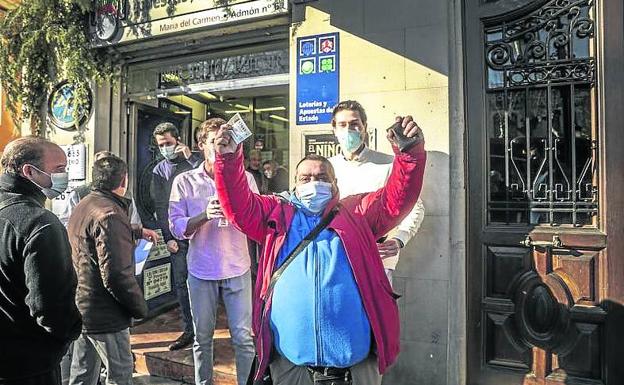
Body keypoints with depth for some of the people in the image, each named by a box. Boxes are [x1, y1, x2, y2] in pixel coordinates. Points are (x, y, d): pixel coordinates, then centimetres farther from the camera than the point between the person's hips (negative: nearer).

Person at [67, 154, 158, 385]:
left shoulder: (84, 205, 7)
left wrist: (138, 232, 34)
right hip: (104, 314, -9)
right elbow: (116, 275, -28)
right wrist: (140, 307, -16)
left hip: (80, 306, 9)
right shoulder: (110, 214, -24)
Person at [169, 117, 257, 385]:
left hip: (238, 268, 0)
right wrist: (205, 215, -22)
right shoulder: (184, 181, 0)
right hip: (201, 271, 1)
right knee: (202, 337, 15)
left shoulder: (245, 178, 2)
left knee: (244, 337, 4)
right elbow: (176, 227, -6)